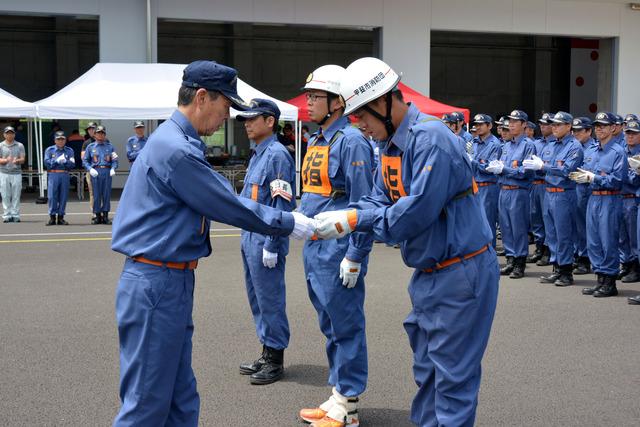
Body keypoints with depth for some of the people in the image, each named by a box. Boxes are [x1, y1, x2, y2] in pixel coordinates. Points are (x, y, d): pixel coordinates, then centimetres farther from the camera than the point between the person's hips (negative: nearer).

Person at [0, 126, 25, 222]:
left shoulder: (20, 145, 10)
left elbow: (23, 159, 2)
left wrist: (17, 160, -21)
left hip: (16, 173, 0)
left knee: (16, 196, 0)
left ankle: (15, 216, 4)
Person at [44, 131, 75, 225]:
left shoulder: (69, 150, 10)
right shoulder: (49, 150, 7)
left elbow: (72, 164, 1)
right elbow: (47, 163, -4)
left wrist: (65, 161, -16)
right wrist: (57, 160, -14)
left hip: (65, 175, 2)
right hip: (53, 175, -2)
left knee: (63, 197, 2)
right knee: (52, 197, -4)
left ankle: (60, 217, 10)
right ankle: (52, 217, 2)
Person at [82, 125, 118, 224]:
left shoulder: (110, 146, 12)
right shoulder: (90, 147, 10)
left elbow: (114, 160, 9)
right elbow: (85, 160, 7)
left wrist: (113, 169, -9)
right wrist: (90, 169, -9)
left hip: (107, 171, 1)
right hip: (95, 172, -1)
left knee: (107, 194, 0)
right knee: (96, 195, 0)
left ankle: (105, 216, 5)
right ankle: (97, 215, 6)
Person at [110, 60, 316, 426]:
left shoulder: (176, 142, 14)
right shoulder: (176, 149, -19)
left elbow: (222, 198, 18)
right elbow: (229, 206, -14)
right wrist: (287, 224, -3)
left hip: (171, 281, 10)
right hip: (158, 284, -10)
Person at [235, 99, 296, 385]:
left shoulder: (277, 155, -14)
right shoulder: (256, 156, 15)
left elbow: (282, 203, -19)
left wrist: (272, 246, -20)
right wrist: (246, 238, 19)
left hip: (265, 242, -10)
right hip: (250, 240, 10)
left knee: (270, 300, -1)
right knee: (257, 298, 16)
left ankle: (275, 361, 9)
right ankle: (267, 354, 27)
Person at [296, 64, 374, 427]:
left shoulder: (351, 141, -14)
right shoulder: (316, 140, 15)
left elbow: (363, 204, -17)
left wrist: (355, 256, -19)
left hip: (338, 251, -9)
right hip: (315, 248, 9)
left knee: (345, 326, -1)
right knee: (330, 326, 16)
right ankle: (338, 396, 27)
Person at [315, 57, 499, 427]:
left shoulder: (430, 137, -21)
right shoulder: (391, 143, 8)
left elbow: (418, 210, -27)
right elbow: (381, 201, 8)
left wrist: (355, 221, -19)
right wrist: (343, 216, -11)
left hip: (460, 271, -9)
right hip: (429, 272, 10)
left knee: (453, 375, -1)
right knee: (427, 369, 18)